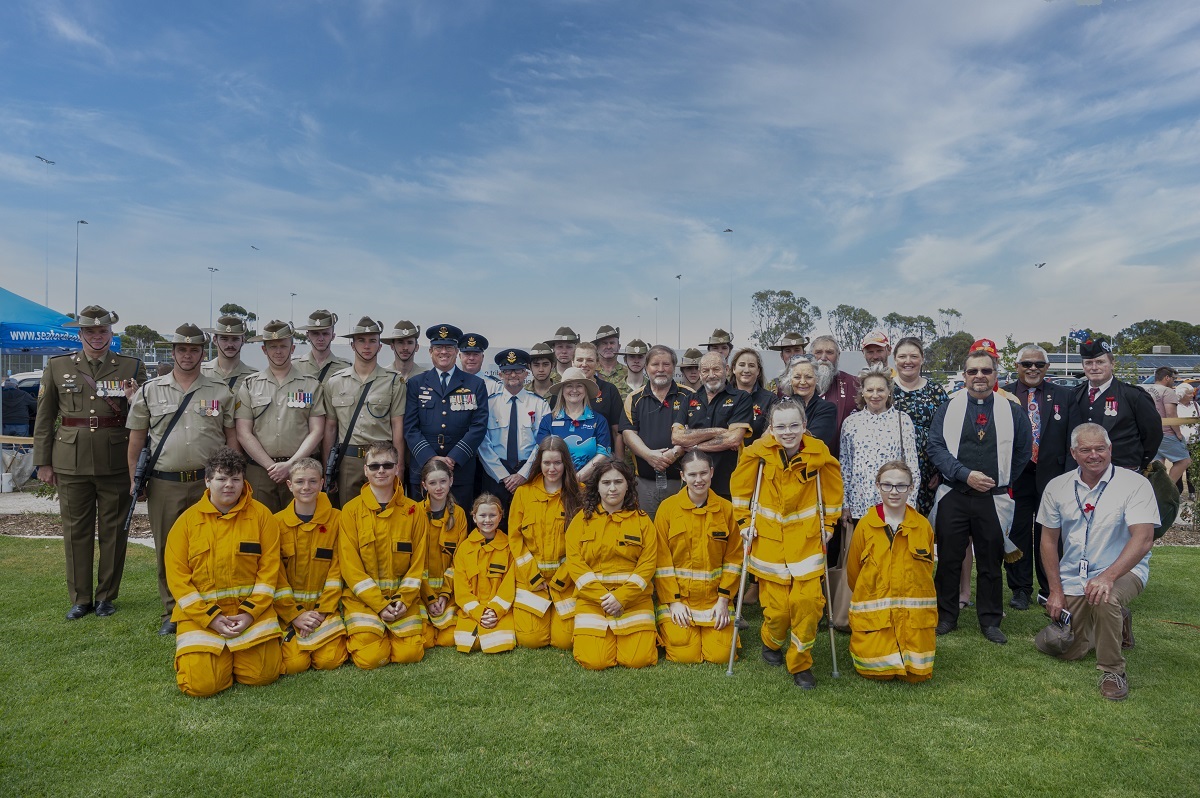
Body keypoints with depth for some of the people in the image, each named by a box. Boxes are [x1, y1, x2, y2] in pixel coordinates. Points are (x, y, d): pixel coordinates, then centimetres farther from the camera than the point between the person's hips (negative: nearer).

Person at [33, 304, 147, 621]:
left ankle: (106, 596, 20)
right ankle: (80, 598, 20)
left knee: (114, 531, 6)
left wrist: (133, 399, -16)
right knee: (76, 531, 7)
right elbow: (44, 418, 9)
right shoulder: (57, 367, 7)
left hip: (116, 462, -1)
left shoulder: (132, 367, 4)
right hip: (71, 463, 1)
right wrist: (43, 462, 6)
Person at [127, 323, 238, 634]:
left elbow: (232, 437, 6)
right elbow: (136, 439, 9)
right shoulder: (149, 392, 6)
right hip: (164, 484, 1)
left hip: (209, 483, -1)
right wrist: (134, 479, 4)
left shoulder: (221, 392, 5)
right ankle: (172, 613, 21)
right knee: (168, 550, 9)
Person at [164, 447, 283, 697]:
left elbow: (269, 568, -2)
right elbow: (177, 576, -2)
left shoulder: (261, 515, 1)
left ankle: (236, 651, 22)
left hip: (251, 609, 0)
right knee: (201, 684, -14)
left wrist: (250, 613, -12)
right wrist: (211, 617, -11)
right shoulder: (187, 521, 2)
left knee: (262, 674, -11)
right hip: (200, 613, 0)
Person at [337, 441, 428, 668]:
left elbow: (418, 561, 4)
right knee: (370, 657, -18)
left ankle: (390, 631, 19)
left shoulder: (413, 511, 3)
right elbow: (350, 566, -6)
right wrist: (380, 605, -13)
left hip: (403, 595, 2)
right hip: (362, 597, -2)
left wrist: (404, 600, -10)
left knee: (410, 654, -13)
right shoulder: (351, 510, -3)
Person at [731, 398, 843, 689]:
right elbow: (740, 485, 3)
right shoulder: (759, 452, -10)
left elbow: (833, 489, 9)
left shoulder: (818, 452, -7)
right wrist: (745, 521, 2)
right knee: (777, 605, -1)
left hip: (807, 539, 1)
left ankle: (801, 663, 14)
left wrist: (828, 523, 8)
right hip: (769, 539, -1)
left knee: (807, 601, -8)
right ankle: (772, 643, 34)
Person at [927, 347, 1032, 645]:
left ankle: (990, 622, 21)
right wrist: (966, 474, -15)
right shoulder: (949, 407, 2)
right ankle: (946, 617, 18)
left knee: (991, 562, 9)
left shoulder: (1012, 411, 5)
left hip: (994, 498, 1)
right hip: (953, 495, 0)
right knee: (949, 559, 5)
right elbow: (935, 446, -5)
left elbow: (1023, 452, 14)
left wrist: (1002, 481, 9)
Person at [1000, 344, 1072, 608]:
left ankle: (1049, 590, 23)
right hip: (1015, 475, -1)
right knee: (1017, 532, 6)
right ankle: (1020, 589, 17)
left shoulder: (1063, 396, 6)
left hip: (1052, 475, 1)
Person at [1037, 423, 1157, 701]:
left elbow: (1143, 538, -23)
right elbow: (1049, 540, 5)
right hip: (1073, 579, 4)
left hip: (1123, 571, -4)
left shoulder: (1135, 484, -12)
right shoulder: (1057, 487, -1)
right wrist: (1056, 591, -1)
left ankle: (1113, 671, -14)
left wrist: (1108, 576, -36)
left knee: (1104, 600, -38)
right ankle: (1116, 623, 35)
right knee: (1068, 652, 5)